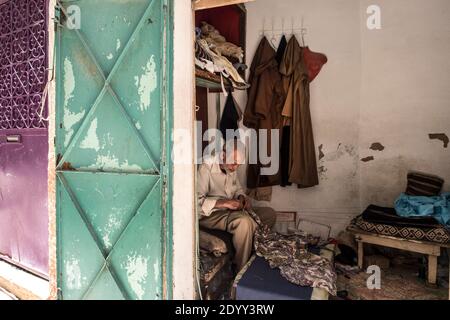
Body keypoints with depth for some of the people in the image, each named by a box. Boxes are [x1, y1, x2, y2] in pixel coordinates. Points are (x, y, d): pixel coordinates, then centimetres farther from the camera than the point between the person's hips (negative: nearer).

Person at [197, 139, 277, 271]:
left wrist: (243, 197, -2)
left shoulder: (231, 168, 4)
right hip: (210, 215, -8)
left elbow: (238, 188, 20)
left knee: (270, 213, 1)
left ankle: (253, 251, 1)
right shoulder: (206, 169, -20)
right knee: (244, 221, -35)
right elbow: (197, 201, -27)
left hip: (230, 211, 8)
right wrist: (224, 203, -32)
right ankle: (241, 270, -17)